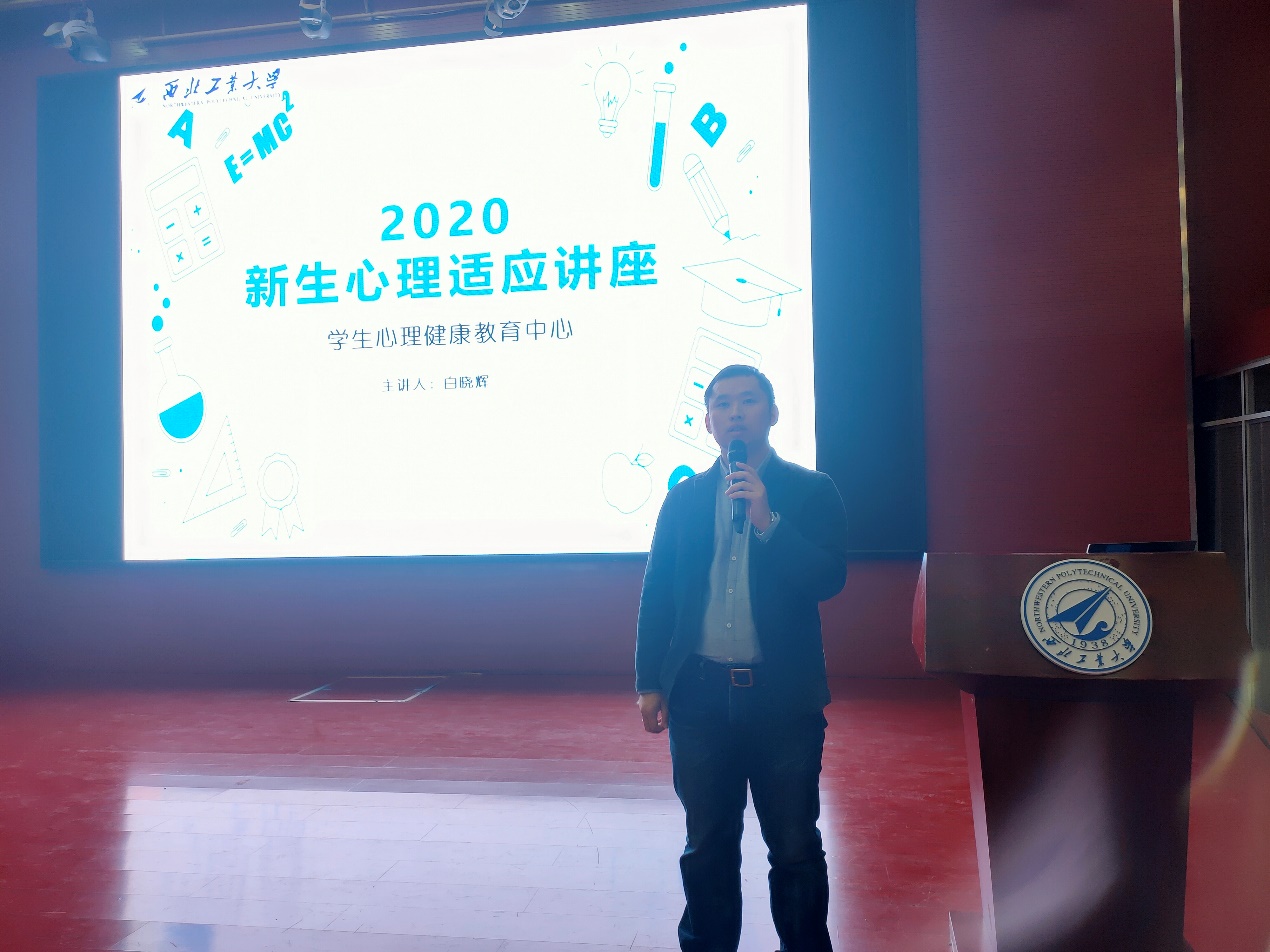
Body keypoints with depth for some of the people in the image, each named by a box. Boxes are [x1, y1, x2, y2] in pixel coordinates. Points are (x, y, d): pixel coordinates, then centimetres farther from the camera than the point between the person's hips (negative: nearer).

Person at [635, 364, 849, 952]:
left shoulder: (811, 492, 0)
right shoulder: (683, 499, 7)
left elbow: (828, 578, -11)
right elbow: (656, 594, 7)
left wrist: (767, 520, -21)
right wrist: (649, 683, 2)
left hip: (784, 698, -2)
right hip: (701, 696, 2)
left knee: (795, 848, 9)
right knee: (707, 848, 15)